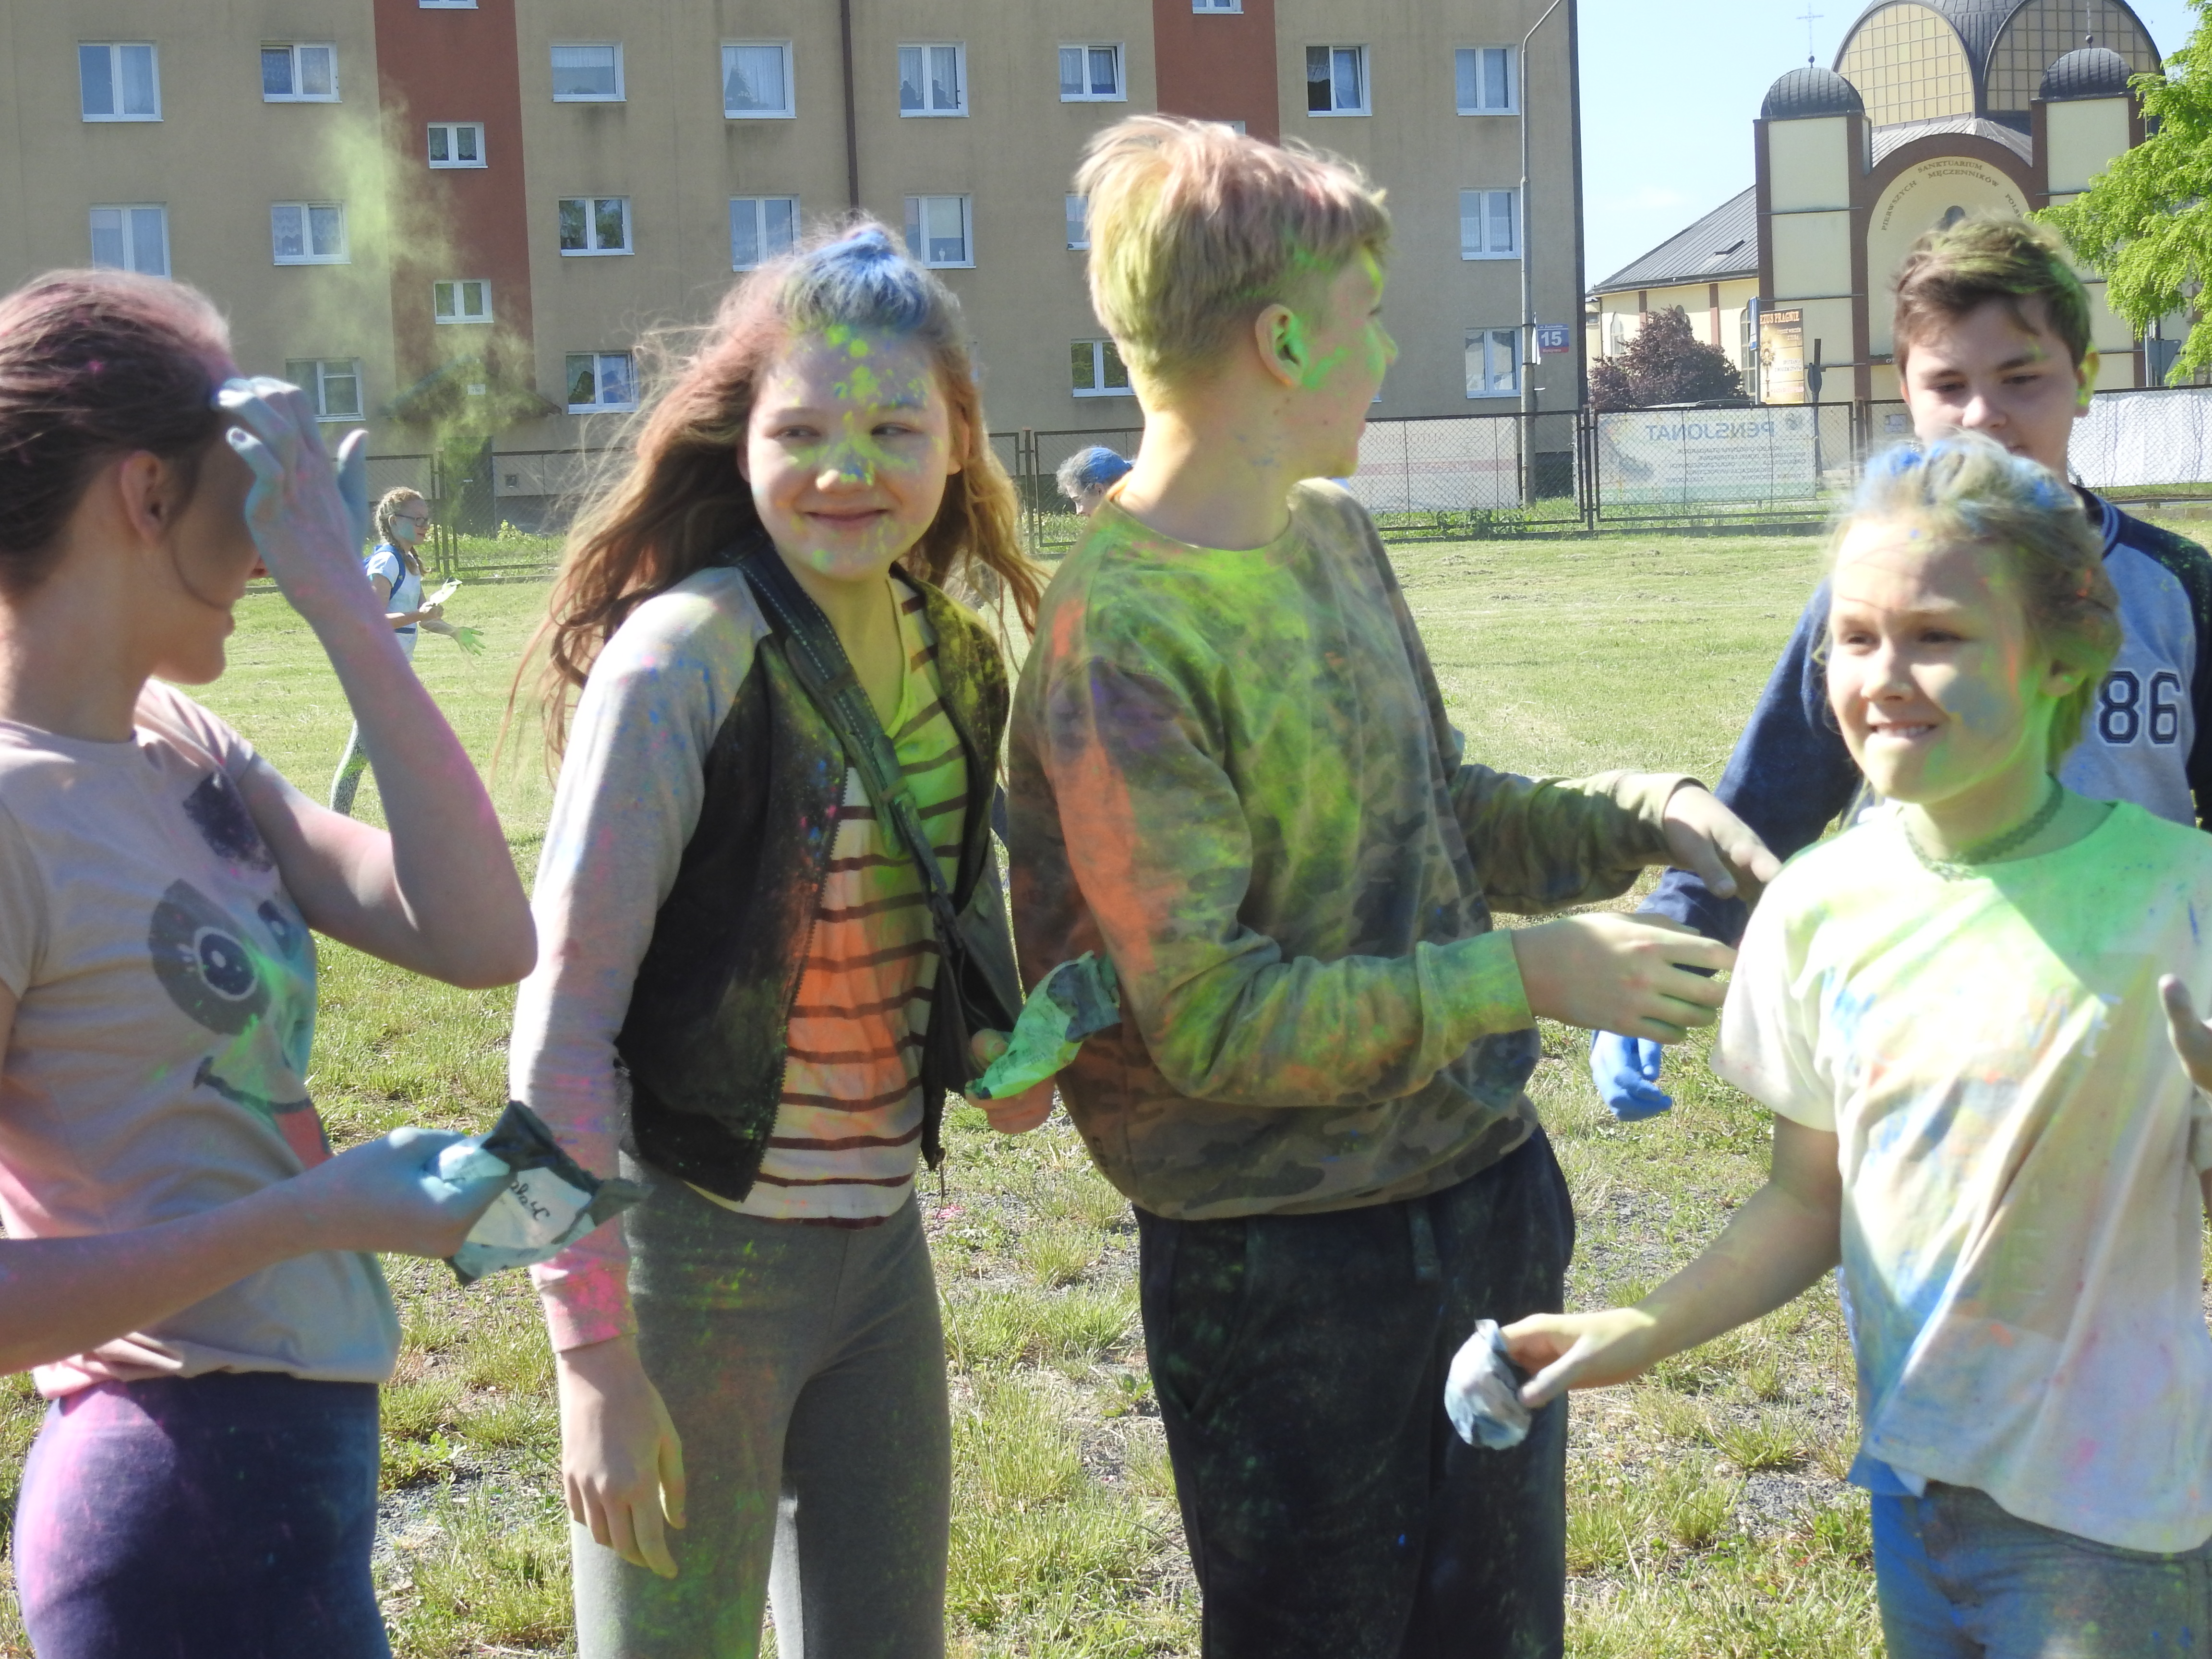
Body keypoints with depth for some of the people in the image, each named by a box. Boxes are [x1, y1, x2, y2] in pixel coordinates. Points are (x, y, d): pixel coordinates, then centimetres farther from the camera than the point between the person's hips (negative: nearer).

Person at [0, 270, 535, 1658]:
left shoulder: (185, 752, 4)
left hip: (298, 1451, 8)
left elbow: (483, 940, -7)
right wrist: (312, 1215, -23)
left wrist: (345, 604, -7)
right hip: (193, 1505, -8)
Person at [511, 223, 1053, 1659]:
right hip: (699, 1255, -7)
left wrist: (1009, 1042, -3)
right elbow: (566, 1016, -18)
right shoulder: (682, 659, -18)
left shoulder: (959, 659, 2)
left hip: (882, 1244, 7)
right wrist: (594, 1352, -19)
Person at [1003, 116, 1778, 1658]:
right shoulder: (1120, 637, -22)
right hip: (1284, 1272, -8)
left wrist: (1648, 815, 0)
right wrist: (1525, 975, -21)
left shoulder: (1337, 536, 4)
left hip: (1490, 1192, 8)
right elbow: (1213, 1021, -23)